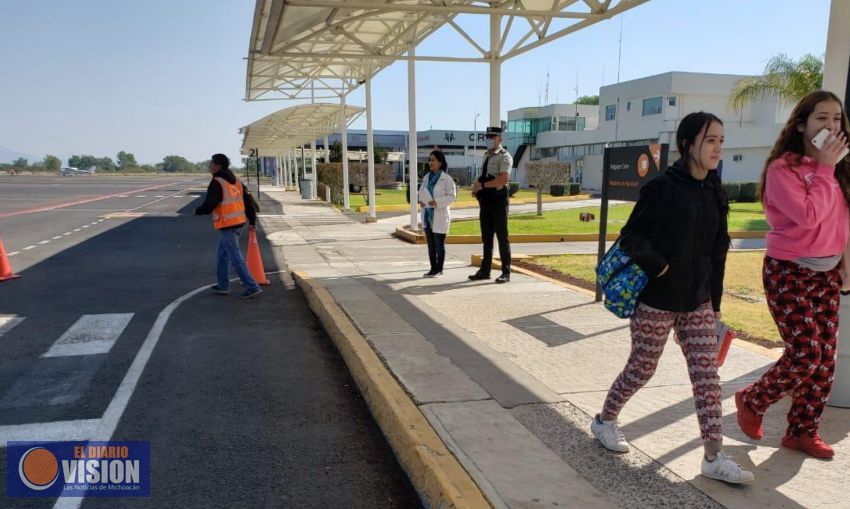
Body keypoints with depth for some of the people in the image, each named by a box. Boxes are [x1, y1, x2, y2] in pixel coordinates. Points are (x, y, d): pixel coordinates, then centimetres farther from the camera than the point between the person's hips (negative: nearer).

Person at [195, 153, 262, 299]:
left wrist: (198, 211, 3)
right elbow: (248, 200, 13)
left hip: (226, 225, -9)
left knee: (236, 257, -6)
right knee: (222, 253, 21)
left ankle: (252, 287, -9)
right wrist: (252, 220, 17)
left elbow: (210, 204, -18)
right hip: (238, 223, 9)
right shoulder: (235, 181, 13)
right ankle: (223, 285, 26)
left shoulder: (216, 182, -13)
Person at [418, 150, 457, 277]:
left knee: (439, 244, 1)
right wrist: (421, 200, -4)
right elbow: (421, 191, 17)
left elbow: (452, 195, -12)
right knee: (431, 244, 11)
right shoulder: (427, 177, 10)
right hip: (427, 214, 6)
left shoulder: (447, 179, -9)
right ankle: (433, 268, 19)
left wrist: (437, 202, -23)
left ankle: (439, 269, 11)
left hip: (440, 215, -6)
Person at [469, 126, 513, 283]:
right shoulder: (486, 155, 16)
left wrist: (482, 185, -17)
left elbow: (502, 179, -21)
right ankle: (485, 270, 21)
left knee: (502, 237, -3)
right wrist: (476, 184, 2)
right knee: (486, 237, 13)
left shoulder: (504, 157, -9)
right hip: (485, 200, 8)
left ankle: (506, 273, 4)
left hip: (498, 199, -8)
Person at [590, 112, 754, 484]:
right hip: (656, 299, -6)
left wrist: (715, 301, 13)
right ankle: (604, 420, 31)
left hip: (697, 302, 6)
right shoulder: (663, 187, -12)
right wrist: (657, 265, -24)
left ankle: (714, 458, 11)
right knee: (642, 369, 7)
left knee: (707, 375, 3)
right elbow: (630, 237, -10)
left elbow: (717, 252, 12)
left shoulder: (715, 194, 7)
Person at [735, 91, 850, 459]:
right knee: (806, 355, -10)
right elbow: (808, 215, -23)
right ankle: (751, 401, 16)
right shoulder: (782, 168, -11)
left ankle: (803, 431, 22)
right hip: (789, 271, -7)